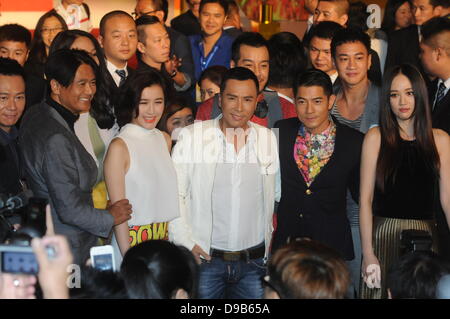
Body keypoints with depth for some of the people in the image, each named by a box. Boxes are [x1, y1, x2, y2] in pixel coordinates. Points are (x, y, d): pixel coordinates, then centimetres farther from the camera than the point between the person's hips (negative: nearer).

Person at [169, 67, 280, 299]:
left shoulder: (269, 139, 6)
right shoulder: (191, 137, -4)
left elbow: (275, 196, 14)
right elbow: (174, 194, -1)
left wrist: (270, 251, 11)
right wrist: (186, 242, -7)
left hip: (253, 261, 2)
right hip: (204, 257, -2)